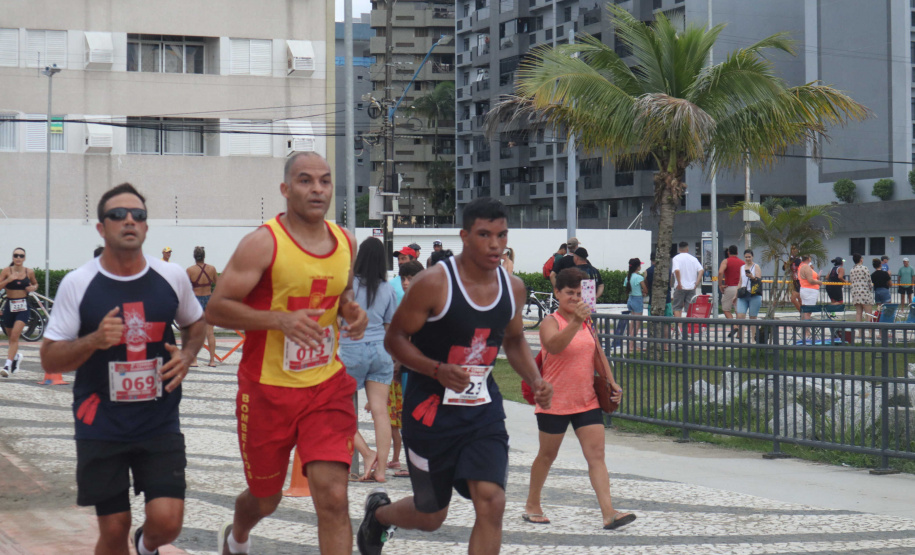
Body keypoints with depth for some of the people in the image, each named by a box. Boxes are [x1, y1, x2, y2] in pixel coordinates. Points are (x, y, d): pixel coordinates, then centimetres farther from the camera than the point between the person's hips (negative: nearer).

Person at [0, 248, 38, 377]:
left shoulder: (29, 272, 1)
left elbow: (35, 284, 20)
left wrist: (33, 288, -2)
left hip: (23, 307, -1)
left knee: (14, 336, -16)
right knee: (11, 336, 16)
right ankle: (16, 356, 48)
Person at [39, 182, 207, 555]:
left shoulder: (173, 277, 0)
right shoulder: (78, 284, -7)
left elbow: (196, 325, 19)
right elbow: (50, 359, -5)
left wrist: (187, 356, -3)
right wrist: (94, 341, -23)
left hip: (160, 423, 1)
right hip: (100, 427, -1)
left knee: (166, 521, -10)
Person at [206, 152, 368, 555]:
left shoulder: (346, 244, 4)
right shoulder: (263, 243, -13)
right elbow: (215, 309, -14)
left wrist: (352, 312, 0)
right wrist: (281, 319, -26)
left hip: (327, 387, 3)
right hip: (268, 390, -3)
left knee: (333, 498, -11)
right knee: (266, 499, 16)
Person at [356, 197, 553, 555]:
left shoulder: (513, 288, 1)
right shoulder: (434, 283, -17)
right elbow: (394, 338, -11)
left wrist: (535, 382, 0)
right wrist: (438, 370, -27)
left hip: (483, 409, 4)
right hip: (430, 408, -4)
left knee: (491, 503, -13)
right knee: (431, 517, 9)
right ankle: (378, 512, 45)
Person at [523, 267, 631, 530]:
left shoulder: (586, 321, 10)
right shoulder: (551, 321, -11)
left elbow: (596, 352, 24)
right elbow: (554, 346, -33)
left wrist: (611, 382, 16)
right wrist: (576, 321, -44)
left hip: (587, 401, 5)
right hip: (555, 402, -5)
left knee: (596, 456, -6)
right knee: (547, 455, 10)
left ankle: (608, 513, -14)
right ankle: (532, 506, 29)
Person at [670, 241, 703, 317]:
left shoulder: (676, 258, -3)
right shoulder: (693, 258, 7)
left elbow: (677, 270, -20)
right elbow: (701, 270, -4)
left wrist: (679, 283, -16)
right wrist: (697, 283, -3)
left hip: (680, 287, -3)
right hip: (691, 287, 3)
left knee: (677, 307, 6)